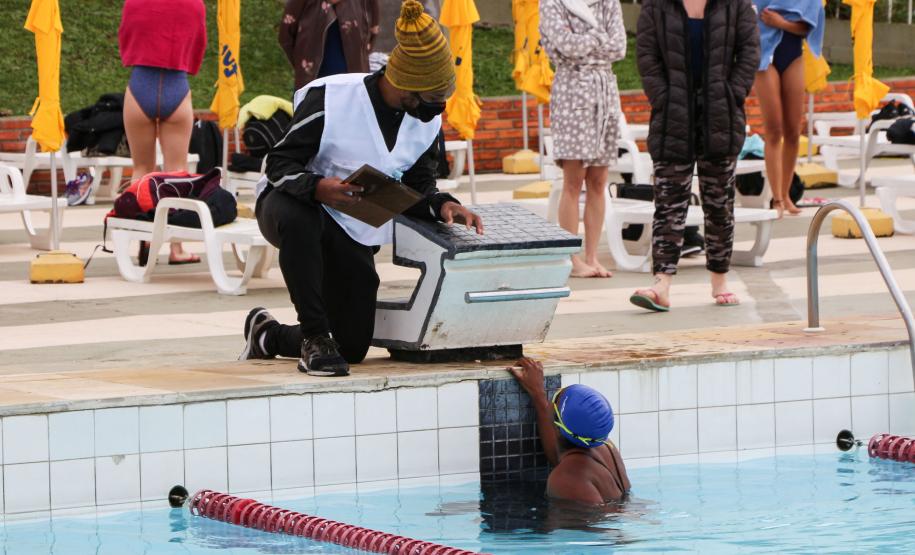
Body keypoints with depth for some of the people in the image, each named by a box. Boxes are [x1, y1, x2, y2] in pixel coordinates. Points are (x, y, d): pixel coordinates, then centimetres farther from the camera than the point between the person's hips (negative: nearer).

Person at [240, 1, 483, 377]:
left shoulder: (428, 120, -2)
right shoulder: (330, 98, -22)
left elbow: (418, 187, 5)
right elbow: (279, 163, -21)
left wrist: (442, 205, -19)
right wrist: (317, 187, -42)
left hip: (355, 232, 6)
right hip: (291, 203, -6)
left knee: (353, 347, 2)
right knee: (295, 216, -45)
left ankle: (266, 335, 33)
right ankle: (314, 336, -32)